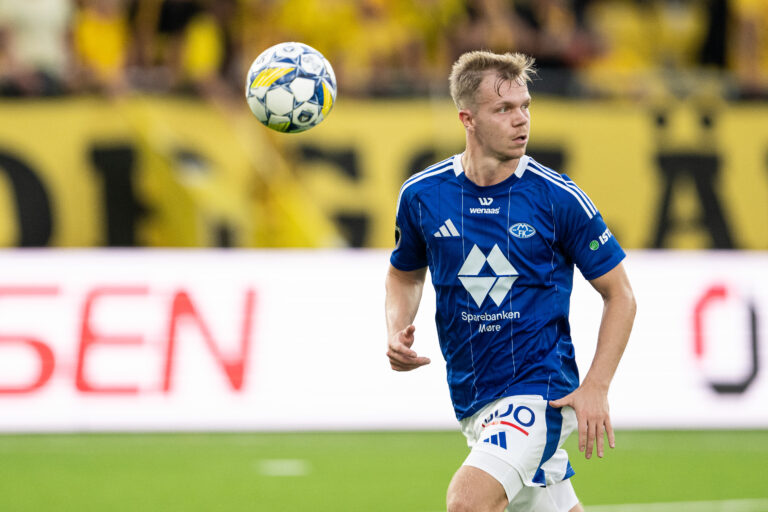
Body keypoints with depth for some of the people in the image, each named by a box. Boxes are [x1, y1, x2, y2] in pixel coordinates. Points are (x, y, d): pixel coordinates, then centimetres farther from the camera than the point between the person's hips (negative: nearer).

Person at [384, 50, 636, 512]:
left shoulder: (559, 198, -9)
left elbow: (620, 295, -1)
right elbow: (405, 274, 21)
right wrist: (397, 331, 0)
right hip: (472, 400, 5)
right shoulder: (422, 195, 0)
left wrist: (595, 388, -11)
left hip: (540, 390, -4)